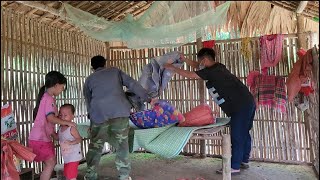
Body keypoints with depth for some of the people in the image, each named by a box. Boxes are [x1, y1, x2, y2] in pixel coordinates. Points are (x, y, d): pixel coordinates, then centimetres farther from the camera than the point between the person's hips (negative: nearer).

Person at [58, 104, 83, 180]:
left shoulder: (72, 128, -20)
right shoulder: (61, 128, 4)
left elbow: (79, 139, -23)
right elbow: (58, 137, 17)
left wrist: (71, 142, -39)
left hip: (74, 156, -9)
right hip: (66, 157, 9)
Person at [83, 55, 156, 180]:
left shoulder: (89, 79, 22)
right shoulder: (115, 71, 19)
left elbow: (88, 101, 23)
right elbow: (132, 84, 10)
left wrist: (91, 116, 34)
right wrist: (147, 98, 9)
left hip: (99, 113, 1)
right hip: (119, 111, 0)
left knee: (95, 145, 13)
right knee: (121, 144, 7)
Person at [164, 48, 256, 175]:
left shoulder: (211, 71, -15)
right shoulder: (217, 67, 13)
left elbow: (189, 75, -11)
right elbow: (198, 66, 26)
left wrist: (172, 68, 0)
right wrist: (185, 60, 19)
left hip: (241, 106, -10)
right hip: (248, 102, 10)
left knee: (237, 136, -4)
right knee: (243, 133, 18)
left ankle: (235, 167, 5)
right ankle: (244, 161, 30)